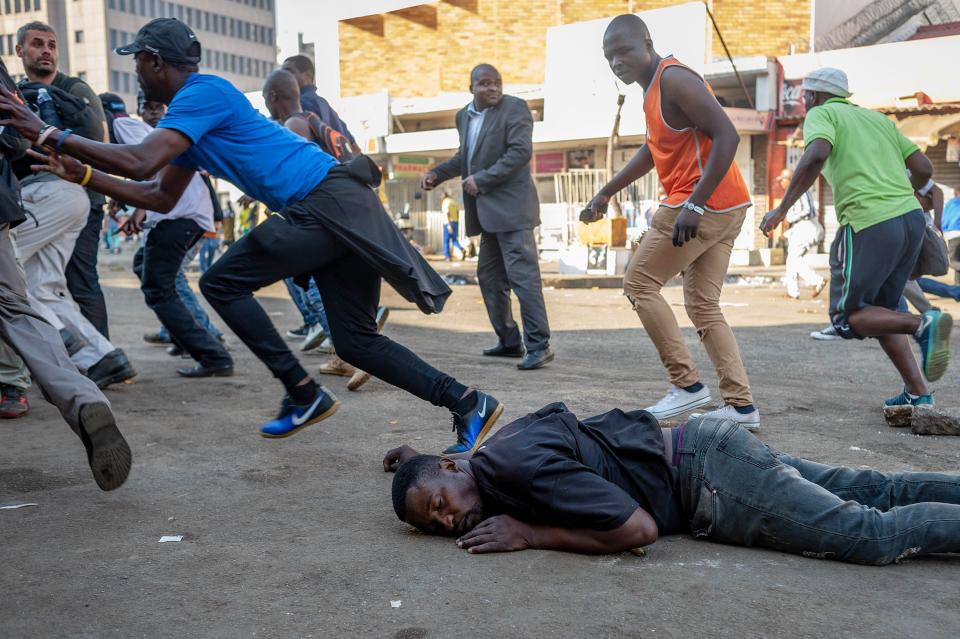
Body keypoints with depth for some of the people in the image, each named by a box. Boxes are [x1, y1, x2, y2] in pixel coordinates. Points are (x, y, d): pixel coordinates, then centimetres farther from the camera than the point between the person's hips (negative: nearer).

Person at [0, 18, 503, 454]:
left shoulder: (202, 93, -7)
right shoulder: (191, 111, 23)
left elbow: (138, 163, -18)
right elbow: (160, 196, 26)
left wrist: (50, 135, -9)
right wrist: (83, 174, 20)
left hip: (326, 202, -10)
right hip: (335, 210, 10)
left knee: (221, 283, -3)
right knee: (356, 342, 7)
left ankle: (303, 393, 0)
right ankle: (467, 404, 6)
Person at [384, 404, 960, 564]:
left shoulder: (524, 467, -26)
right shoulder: (495, 447, 2)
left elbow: (638, 529, -29)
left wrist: (530, 534, -22)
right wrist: (423, 457, 20)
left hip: (709, 469, -8)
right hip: (692, 450, 8)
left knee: (873, 533, -5)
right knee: (880, 493, 14)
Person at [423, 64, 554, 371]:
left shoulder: (514, 108, -6)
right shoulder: (464, 116, 15)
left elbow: (521, 152, -17)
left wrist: (482, 179, -18)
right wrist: (437, 173, 11)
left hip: (511, 205, -8)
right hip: (487, 211, 9)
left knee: (522, 274, -12)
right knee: (490, 277, 13)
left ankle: (539, 345, -8)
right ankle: (509, 340, 24)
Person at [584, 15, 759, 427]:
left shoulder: (673, 79, -13)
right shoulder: (654, 87, 18)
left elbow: (727, 136, -22)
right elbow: (653, 149, 31)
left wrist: (693, 206, -27)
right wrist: (606, 193, 31)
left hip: (701, 206, -10)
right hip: (725, 209, 10)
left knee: (639, 284, 0)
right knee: (704, 308, 11)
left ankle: (687, 385, 0)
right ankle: (741, 405, 8)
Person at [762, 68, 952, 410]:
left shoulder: (821, 114, 6)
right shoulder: (878, 118, 24)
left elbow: (816, 155, -17)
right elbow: (924, 168, 17)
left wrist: (781, 209, -14)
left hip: (869, 225, -7)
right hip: (912, 217, 7)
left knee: (847, 318, 3)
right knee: (880, 310, 18)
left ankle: (923, 324, -18)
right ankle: (917, 391, 9)